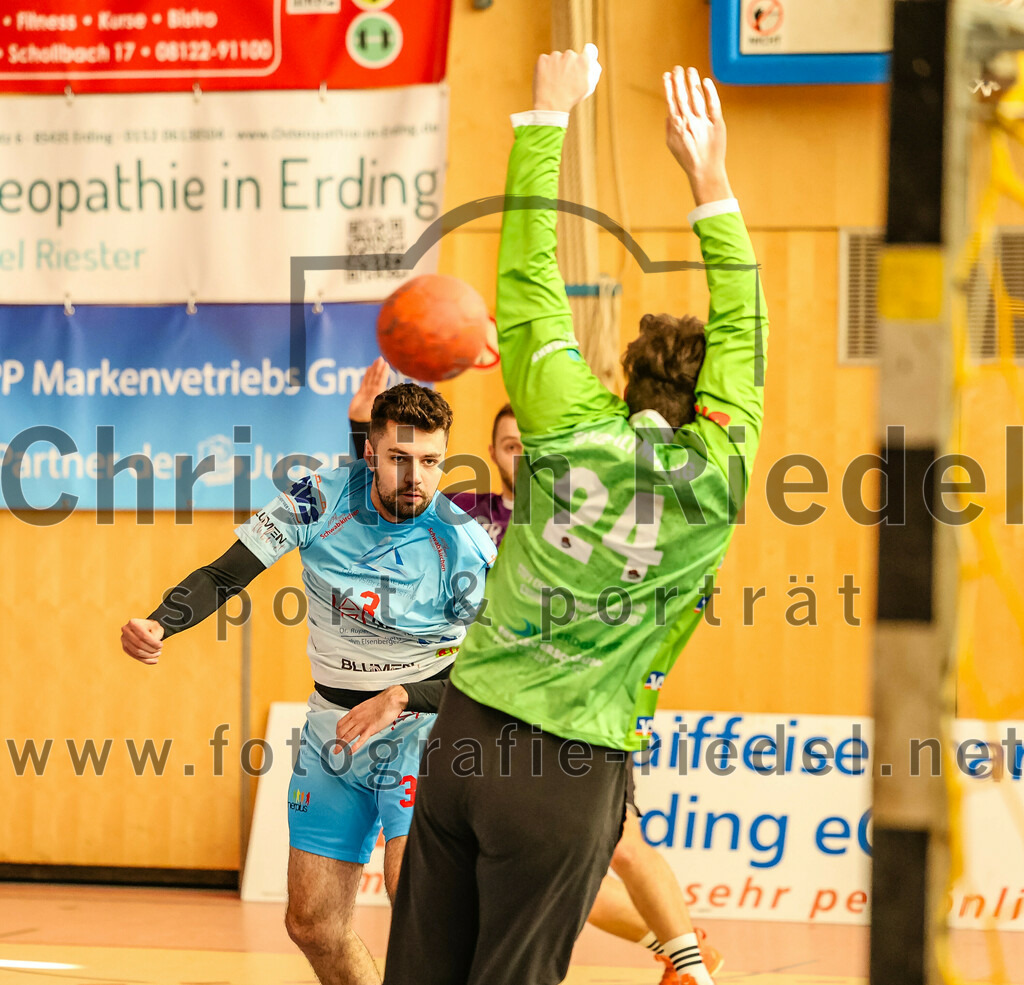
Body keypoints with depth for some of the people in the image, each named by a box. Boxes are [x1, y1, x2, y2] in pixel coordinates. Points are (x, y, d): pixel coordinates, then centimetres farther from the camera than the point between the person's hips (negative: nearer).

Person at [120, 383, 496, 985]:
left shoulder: (463, 546, -16)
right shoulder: (321, 501, -10)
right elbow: (225, 576, -8)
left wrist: (401, 699, -27)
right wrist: (159, 625, -26)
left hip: (420, 729, -4)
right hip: (333, 731, 4)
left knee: (411, 888, -28)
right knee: (312, 924, 6)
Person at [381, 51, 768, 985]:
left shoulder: (570, 427, -1)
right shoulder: (718, 475, -4)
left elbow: (528, 277, 9)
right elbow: (742, 336, 11)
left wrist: (548, 114, 19)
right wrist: (711, 180, 19)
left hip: (464, 731, 3)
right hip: (570, 767, -3)